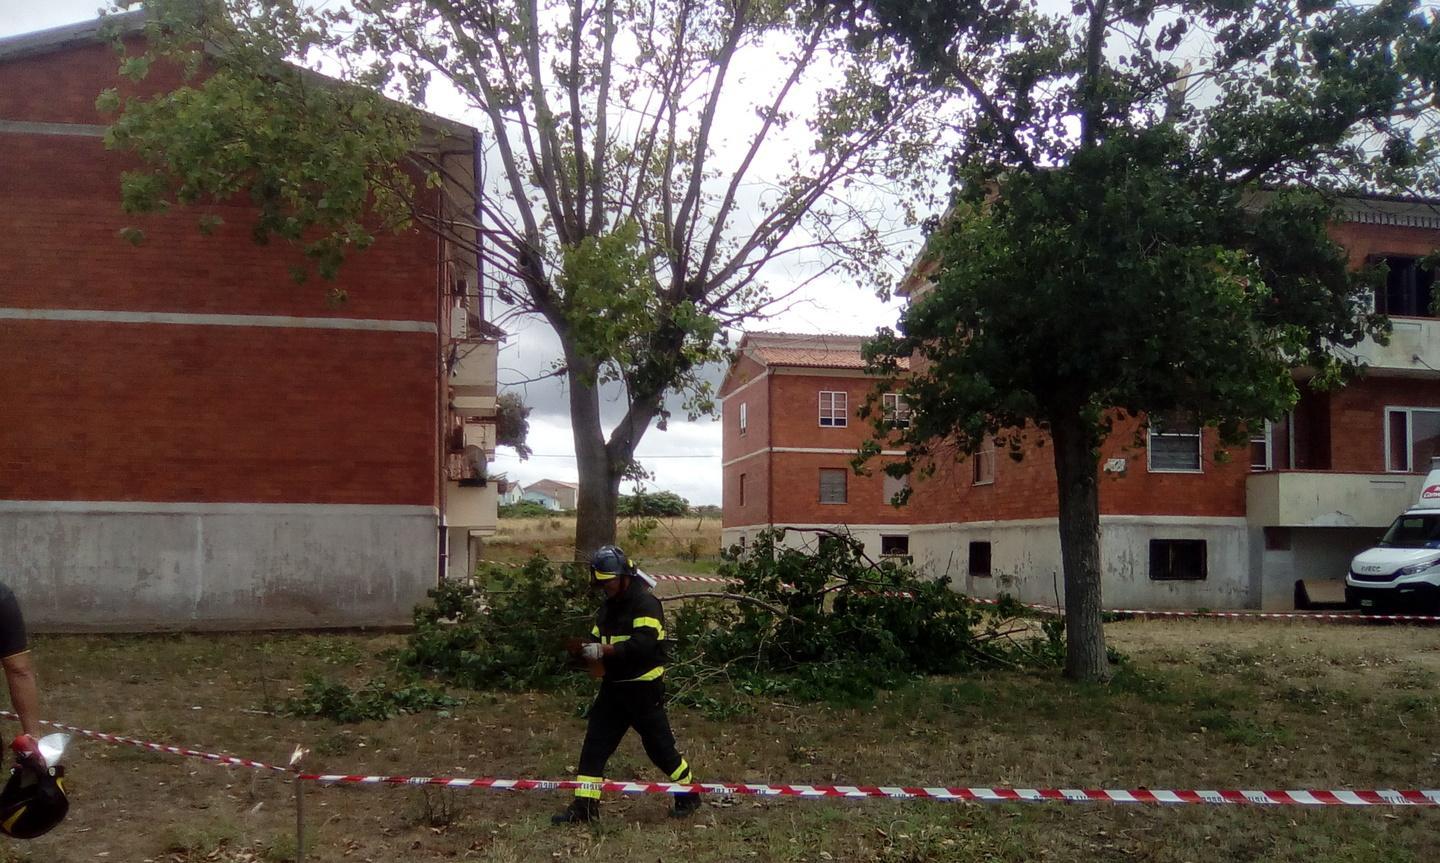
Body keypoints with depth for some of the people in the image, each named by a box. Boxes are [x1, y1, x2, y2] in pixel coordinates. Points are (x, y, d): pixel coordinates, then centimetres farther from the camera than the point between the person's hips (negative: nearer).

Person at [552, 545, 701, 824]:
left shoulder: (645, 603, -15)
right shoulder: (609, 605, 14)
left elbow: (643, 644, -28)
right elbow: (597, 640, 14)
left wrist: (605, 650, -36)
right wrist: (585, 649, -9)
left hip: (643, 688, -8)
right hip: (614, 686, 8)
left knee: (659, 746, 3)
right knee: (595, 743, 2)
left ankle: (689, 795, 22)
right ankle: (584, 806, 7)